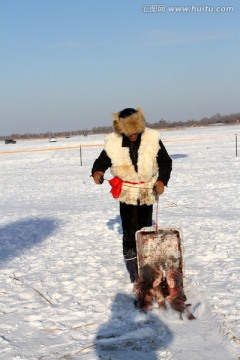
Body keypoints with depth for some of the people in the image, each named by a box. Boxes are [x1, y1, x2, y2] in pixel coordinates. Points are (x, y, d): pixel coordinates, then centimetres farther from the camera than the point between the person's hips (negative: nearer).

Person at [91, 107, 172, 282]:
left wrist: (162, 180, -20)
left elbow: (165, 162, -4)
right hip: (126, 193, -1)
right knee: (129, 232, -5)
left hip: (147, 192, 1)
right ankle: (133, 270, 3)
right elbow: (102, 161, 0)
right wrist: (97, 172, -23)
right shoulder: (113, 143, -12)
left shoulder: (152, 139, -12)